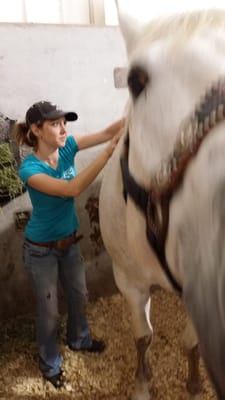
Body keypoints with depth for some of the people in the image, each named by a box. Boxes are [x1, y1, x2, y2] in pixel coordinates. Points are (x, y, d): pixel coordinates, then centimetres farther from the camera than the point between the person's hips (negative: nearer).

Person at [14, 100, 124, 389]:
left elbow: (106, 132, -17)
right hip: (41, 249, -6)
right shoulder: (29, 168, -28)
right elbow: (72, 189, -40)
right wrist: (109, 151, -46)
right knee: (49, 311, 13)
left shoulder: (66, 147, -11)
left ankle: (79, 340, 53)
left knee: (78, 296, 24)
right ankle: (49, 363, 40)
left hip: (70, 241, 6)